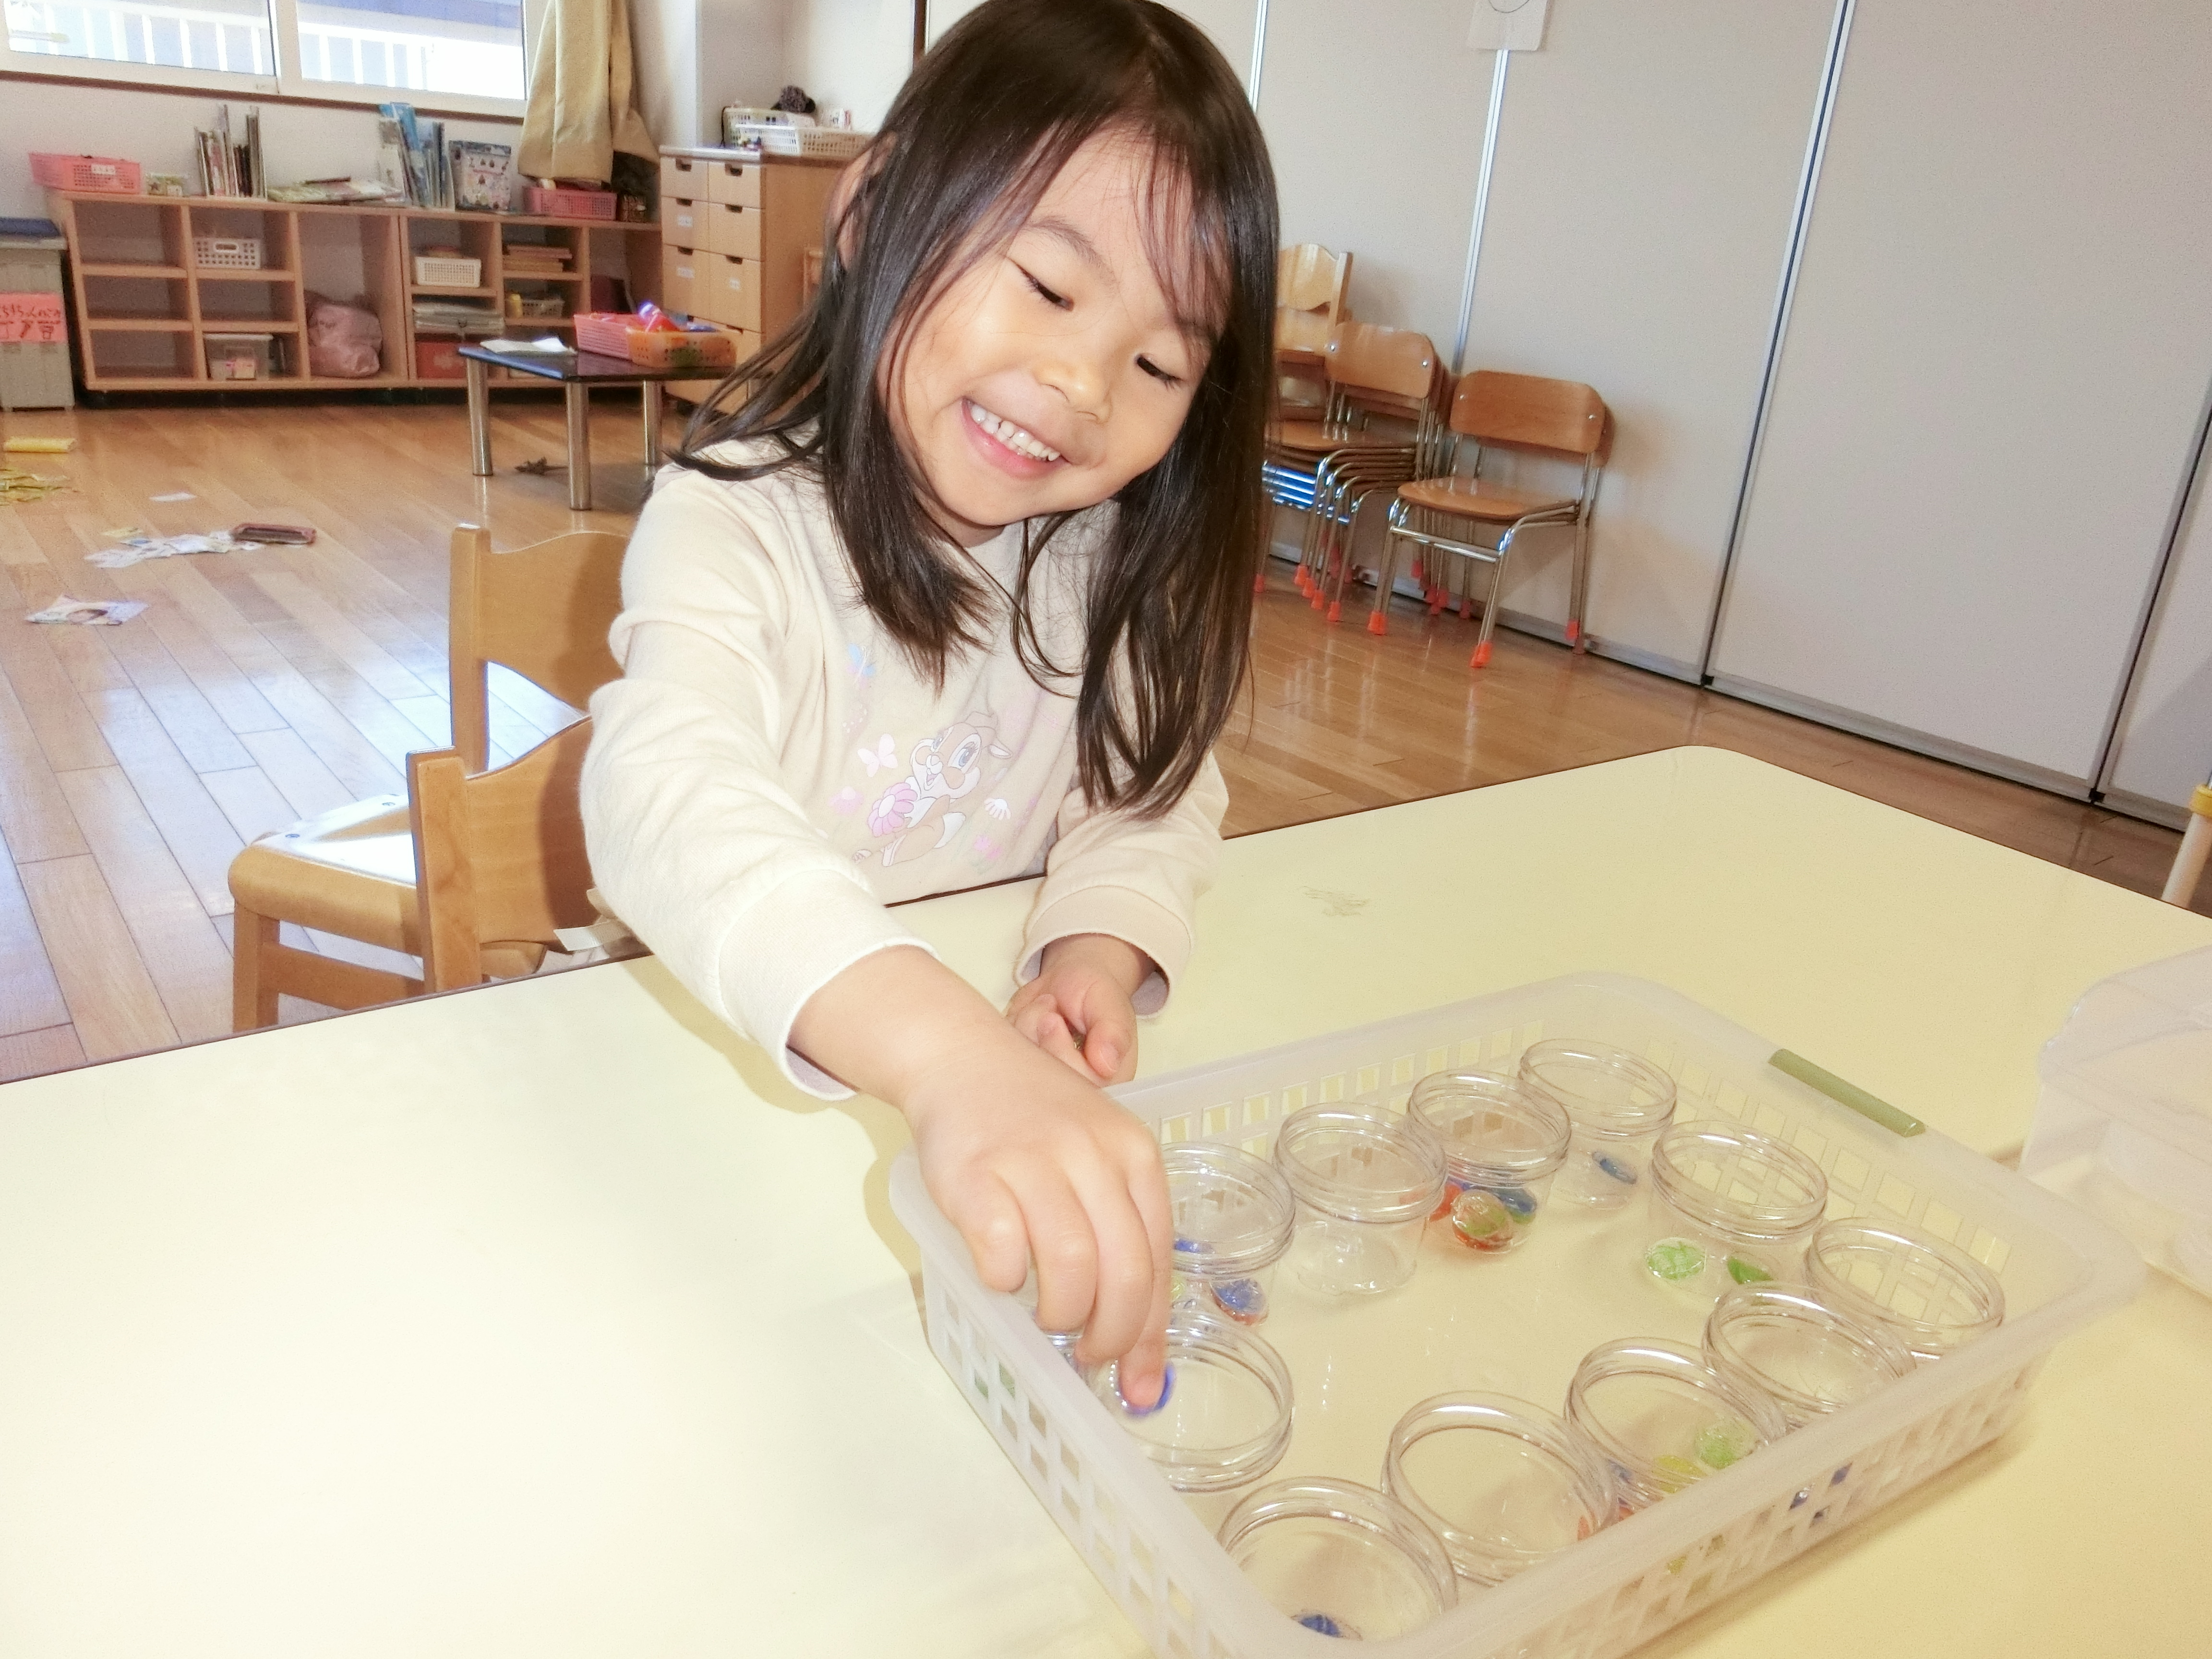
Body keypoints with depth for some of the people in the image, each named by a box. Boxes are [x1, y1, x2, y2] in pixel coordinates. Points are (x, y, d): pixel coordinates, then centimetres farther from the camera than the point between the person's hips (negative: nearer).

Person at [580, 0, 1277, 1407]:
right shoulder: (737, 527, -20)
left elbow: (1157, 787, 2)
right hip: (728, 1077, -3)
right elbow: (673, 796, -37)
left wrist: (1103, 948, -21)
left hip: (1016, 1068, 4)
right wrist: (952, 1053, -54)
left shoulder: (1115, 548, -1)